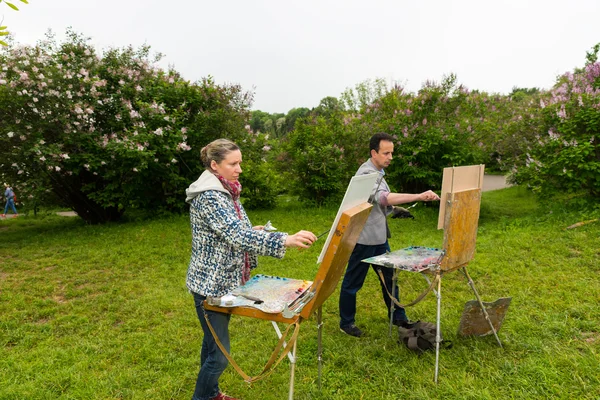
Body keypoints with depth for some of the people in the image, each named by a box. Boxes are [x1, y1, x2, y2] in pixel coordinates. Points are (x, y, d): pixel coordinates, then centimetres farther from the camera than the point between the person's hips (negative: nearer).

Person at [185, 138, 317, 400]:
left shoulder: (223, 191, 8)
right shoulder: (209, 196, -23)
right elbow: (237, 236, -33)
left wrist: (252, 231, 2)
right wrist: (286, 240, -40)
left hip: (224, 281, 9)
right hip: (211, 285, -9)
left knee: (212, 343, 23)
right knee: (219, 353, 0)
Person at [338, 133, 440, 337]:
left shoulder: (377, 172, 11)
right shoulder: (367, 173, -21)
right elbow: (384, 197, -38)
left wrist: (392, 208, 5)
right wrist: (419, 196, -43)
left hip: (378, 236, 10)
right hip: (363, 238, -9)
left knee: (389, 277, 18)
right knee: (353, 282, 6)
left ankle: (398, 317, 34)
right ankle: (346, 323, 22)